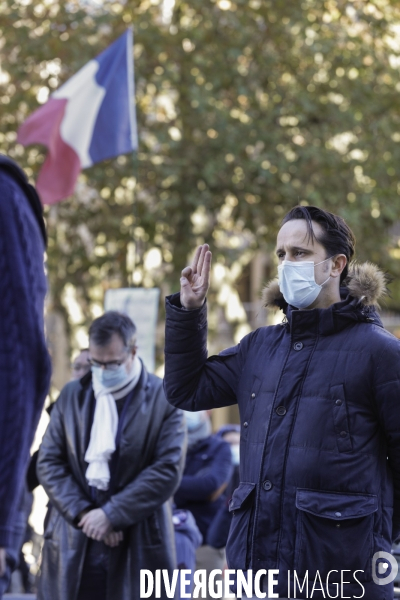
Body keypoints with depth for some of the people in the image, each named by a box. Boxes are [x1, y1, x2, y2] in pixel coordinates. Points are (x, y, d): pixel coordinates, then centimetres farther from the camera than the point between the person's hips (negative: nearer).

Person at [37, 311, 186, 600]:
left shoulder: (164, 399, -1)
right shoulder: (72, 394, 11)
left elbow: (168, 470, -9)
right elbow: (49, 461, 7)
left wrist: (111, 514, -13)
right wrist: (84, 513, -8)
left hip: (137, 550, -3)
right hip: (74, 550, 3)